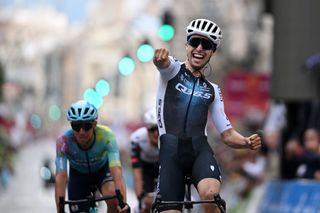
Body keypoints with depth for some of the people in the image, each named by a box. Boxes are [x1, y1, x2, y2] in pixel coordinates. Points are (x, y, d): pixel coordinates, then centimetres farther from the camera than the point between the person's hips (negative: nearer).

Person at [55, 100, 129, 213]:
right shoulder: (64, 141, -34)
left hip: (102, 169, -1)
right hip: (78, 174, 1)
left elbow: (116, 171, -44)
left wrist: (123, 203, -57)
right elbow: (60, 178, -38)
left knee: (113, 196, -30)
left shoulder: (106, 136, -35)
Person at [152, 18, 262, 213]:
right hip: (171, 151, -2)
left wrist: (247, 142, -5)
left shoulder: (212, 90, 19)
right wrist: (160, 57, -45)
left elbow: (227, 134, 18)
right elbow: (162, 62, -18)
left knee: (210, 194, -31)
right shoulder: (173, 70, 8)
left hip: (200, 149, 2)